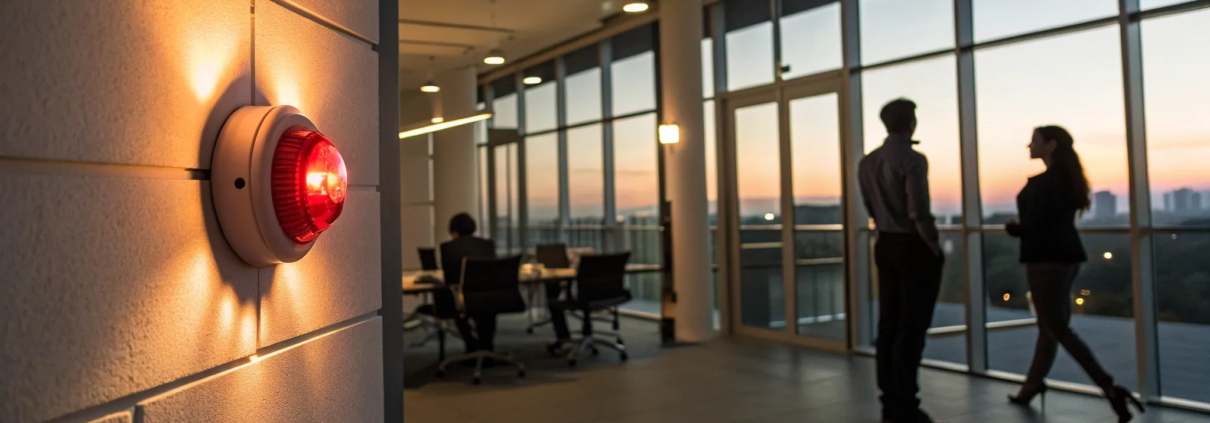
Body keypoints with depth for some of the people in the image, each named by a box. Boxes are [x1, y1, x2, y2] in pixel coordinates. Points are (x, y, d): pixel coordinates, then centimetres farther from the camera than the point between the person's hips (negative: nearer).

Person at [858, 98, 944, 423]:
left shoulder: (867, 163, 6)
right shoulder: (913, 159, -16)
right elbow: (919, 215, -21)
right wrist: (935, 250, -9)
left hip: (886, 246, 7)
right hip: (914, 248, -7)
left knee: (888, 324, 11)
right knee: (911, 328, -2)